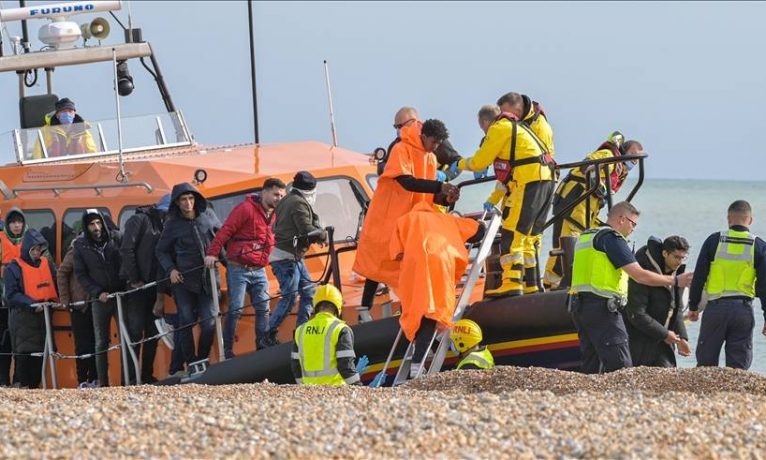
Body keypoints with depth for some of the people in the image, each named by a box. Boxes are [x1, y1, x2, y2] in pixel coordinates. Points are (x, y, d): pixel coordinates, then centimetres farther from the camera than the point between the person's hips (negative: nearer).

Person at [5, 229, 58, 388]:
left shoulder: (48, 265, 13)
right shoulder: (14, 268, -3)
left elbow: (56, 287, 18)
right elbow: (11, 295, -9)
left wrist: (55, 301, -3)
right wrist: (32, 304, -20)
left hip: (44, 316, 5)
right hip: (23, 318, -5)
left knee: (40, 353, 4)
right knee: (25, 353, -7)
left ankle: (35, 385, 10)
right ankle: (24, 386, -4)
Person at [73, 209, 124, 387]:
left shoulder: (116, 239, 2)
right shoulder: (81, 246, 2)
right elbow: (81, 275, 3)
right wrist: (97, 293, -8)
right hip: (99, 299, 0)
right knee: (101, 343, 2)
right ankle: (102, 383, 4)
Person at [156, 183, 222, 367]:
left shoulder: (208, 215, 4)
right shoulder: (173, 224, -1)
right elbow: (161, 251, 8)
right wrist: (170, 270, -7)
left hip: (208, 277, 2)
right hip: (184, 279, -2)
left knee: (209, 322, -3)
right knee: (186, 322, -2)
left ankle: (202, 360, 13)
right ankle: (191, 363, 5)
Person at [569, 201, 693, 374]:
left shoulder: (585, 237, 20)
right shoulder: (612, 238, -8)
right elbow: (639, 275, -12)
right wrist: (675, 280, -5)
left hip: (579, 307, 9)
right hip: (602, 307, -9)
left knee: (591, 366, 9)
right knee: (621, 366, -12)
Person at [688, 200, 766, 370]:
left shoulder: (714, 241, 0)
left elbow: (699, 277, 2)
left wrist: (693, 306, 12)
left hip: (715, 307, -1)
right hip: (743, 309, 1)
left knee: (706, 362, 7)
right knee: (739, 366, 4)